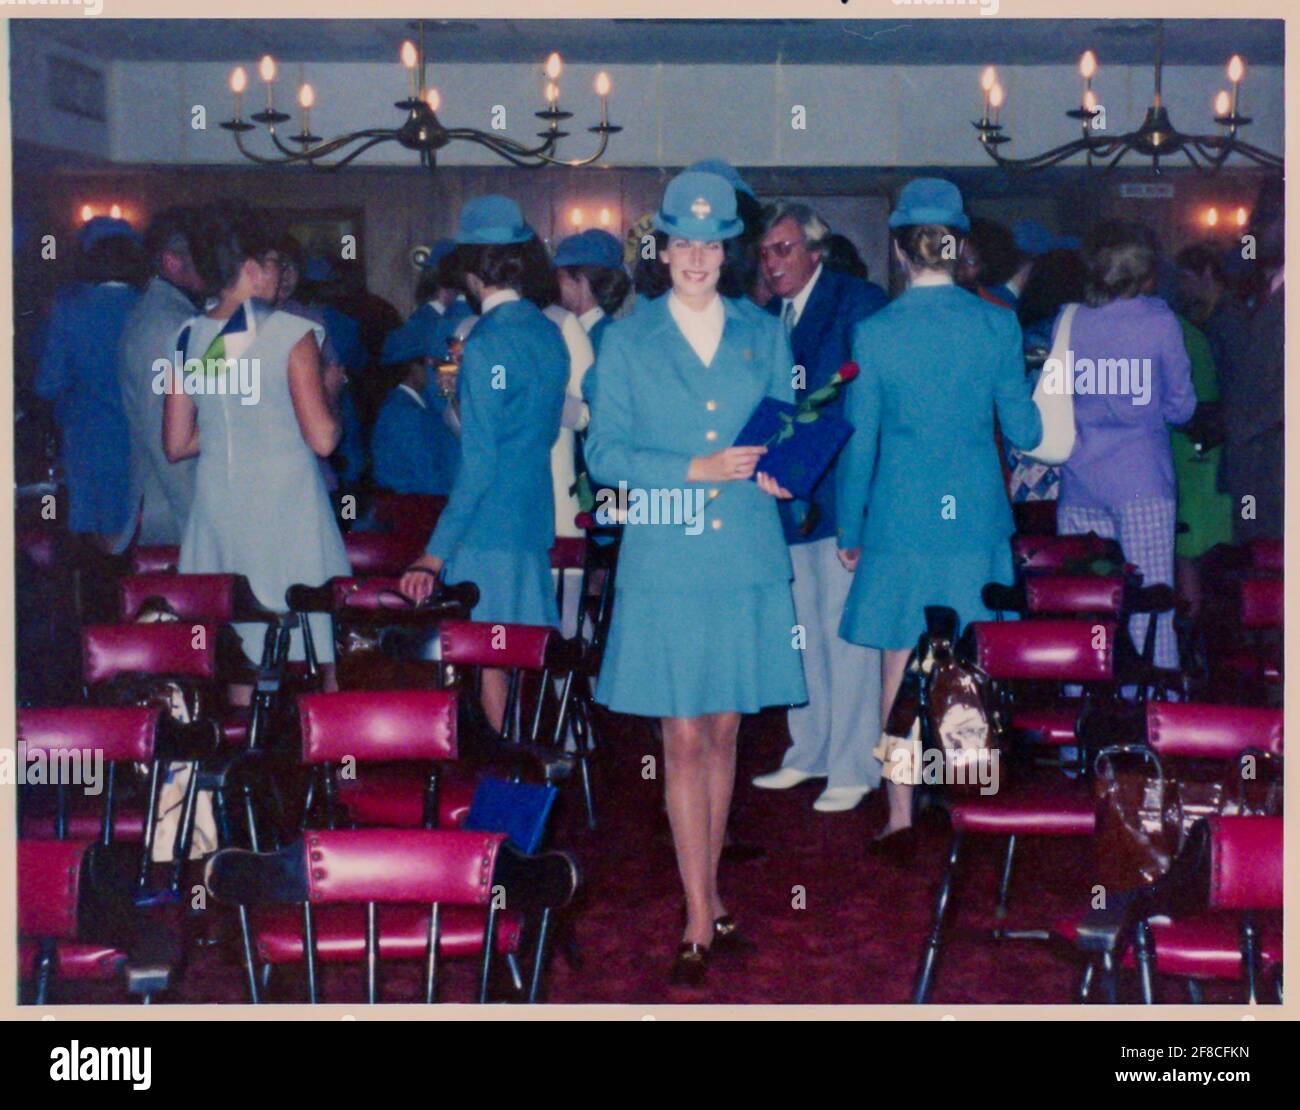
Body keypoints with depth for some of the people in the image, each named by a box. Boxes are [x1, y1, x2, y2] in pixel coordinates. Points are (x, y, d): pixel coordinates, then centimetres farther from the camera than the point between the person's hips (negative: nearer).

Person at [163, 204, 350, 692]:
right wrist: (331, 389, 5)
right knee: (320, 650, 5)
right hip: (289, 506, -5)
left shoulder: (189, 338, 4)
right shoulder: (293, 334, -9)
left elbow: (177, 444, 7)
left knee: (238, 659, 11)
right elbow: (322, 439, -13)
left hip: (217, 505, 5)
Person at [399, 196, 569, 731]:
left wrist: (435, 554, -17)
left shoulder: (485, 342, -15)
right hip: (536, 522, 8)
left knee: (489, 659, 0)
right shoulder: (549, 332, 8)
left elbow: (478, 462, -19)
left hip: (488, 528, -8)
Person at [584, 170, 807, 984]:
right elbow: (605, 454, 0)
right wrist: (694, 471, -13)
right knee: (683, 740, -2)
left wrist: (774, 471, -8)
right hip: (665, 563, -2)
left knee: (724, 734, 10)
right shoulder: (628, 342, 4)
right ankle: (700, 922, 4)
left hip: (747, 561, 2)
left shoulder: (764, 335, 10)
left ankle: (708, 892, 25)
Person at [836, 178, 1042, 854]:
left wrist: (848, 531, 7)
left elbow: (858, 443, -4)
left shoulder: (874, 334, -7)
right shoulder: (997, 324, -3)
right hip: (977, 520, 2)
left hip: (900, 521, -2)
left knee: (899, 675, 7)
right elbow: (1023, 431, 1)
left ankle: (900, 819, 10)